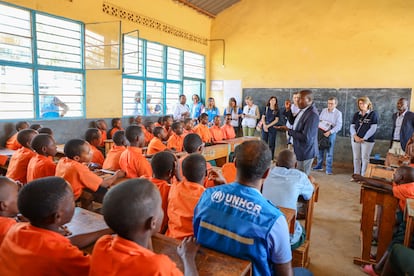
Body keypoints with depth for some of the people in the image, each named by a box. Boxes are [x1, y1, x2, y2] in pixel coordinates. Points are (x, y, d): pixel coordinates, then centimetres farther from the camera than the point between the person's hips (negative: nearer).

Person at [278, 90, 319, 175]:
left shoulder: (312, 114, -27)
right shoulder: (304, 110, 2)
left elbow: (306, 137, -29)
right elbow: (293, 122, 16)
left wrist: (288, 130, -21)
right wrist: (288, 110, 2)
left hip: (305, 151, -9)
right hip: (301, 149, 9)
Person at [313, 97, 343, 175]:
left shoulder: (338, 113, -7)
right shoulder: (324, 110, 6)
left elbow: (338, 126, -12)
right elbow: (319, 119, 12)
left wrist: (329, 132, -22)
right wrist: (318, 127, -6)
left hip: (331, 133, -4)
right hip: (321, 132, 4)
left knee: (329, 152, -1)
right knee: (320, 150, 11)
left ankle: (329, 169, 6)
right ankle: (319, 165, 25)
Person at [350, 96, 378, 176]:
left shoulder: (373, 114, -1)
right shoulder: (356, 115, 12)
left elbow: (373, 128, -8)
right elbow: (352, 127, 9)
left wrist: (364, 138, -12)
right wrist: (355, 136, -9)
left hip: (367, 140, -4)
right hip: (355, 139, 4)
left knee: (365, 158, -4)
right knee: (356, 158, 7)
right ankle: (356, 175, 14)